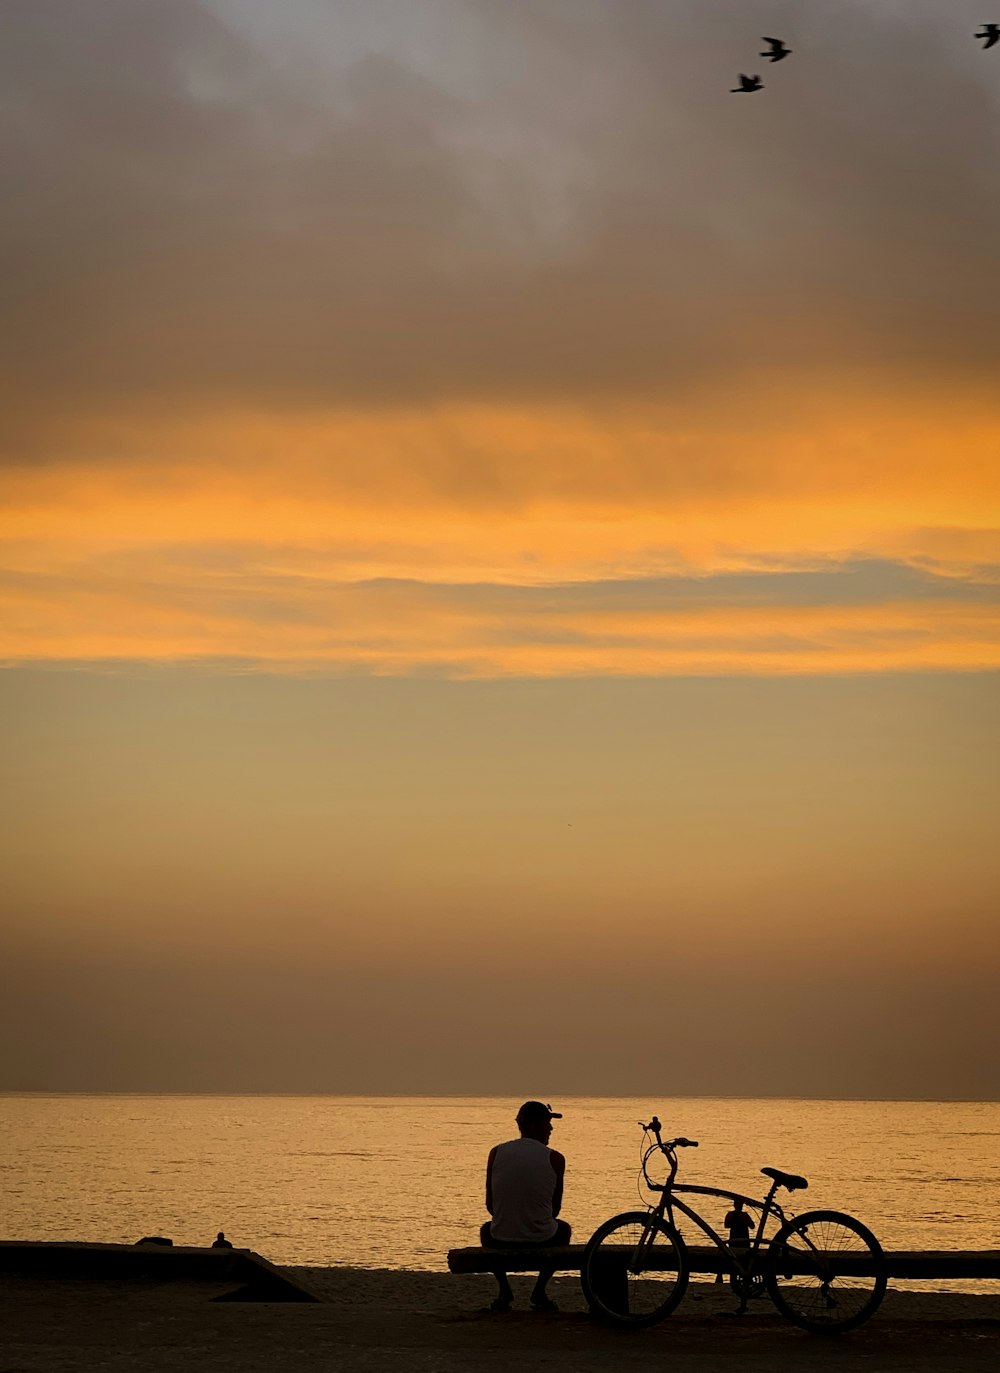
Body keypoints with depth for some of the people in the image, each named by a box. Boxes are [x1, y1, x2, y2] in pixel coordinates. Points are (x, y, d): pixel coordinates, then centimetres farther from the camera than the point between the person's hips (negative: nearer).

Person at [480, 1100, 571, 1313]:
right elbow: (555, 1207, 3)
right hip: (542, 1240, -1)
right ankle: (539, 1291, 24)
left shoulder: (496, 1152, -1)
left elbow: (490, 1204, 5)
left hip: (501, 1241, 1)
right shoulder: (555, 1158, -6)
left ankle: (504, 1291, 24)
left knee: (487, 1230, 37)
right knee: (563, 1229, 34)